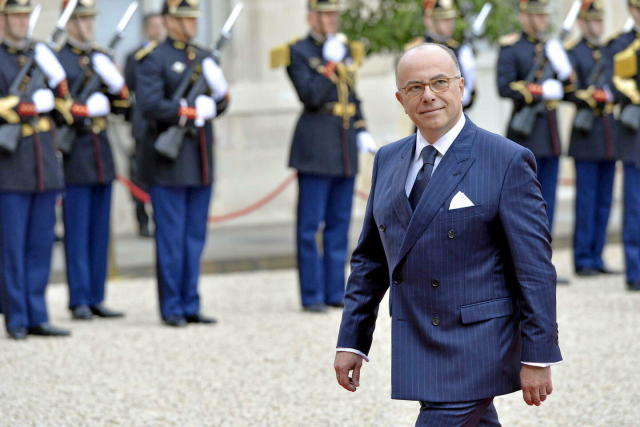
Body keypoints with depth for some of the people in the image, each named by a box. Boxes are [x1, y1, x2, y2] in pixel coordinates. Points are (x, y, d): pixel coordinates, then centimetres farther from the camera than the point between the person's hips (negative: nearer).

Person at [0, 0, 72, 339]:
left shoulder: (38, 54, 14)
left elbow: (60, 105, 18)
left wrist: (59, 82, -1)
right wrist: (29, 106, -17)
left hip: (44, 164, 6)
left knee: (41, 244, 6)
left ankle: (37, 317, 10)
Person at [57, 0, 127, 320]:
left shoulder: (101, 59, 15)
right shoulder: (56, 59, -4)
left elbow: (121, 105, 13)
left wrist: (115, 83, -7)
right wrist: (85, 110, -20)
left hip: (102, 153, 6)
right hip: (74, 154, -6)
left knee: (100, 232, 7)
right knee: (77, 231, -5)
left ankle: (96, 299, 11)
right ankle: (79, 302, -2)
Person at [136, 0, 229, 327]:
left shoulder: (203, 58, 16)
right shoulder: (153, 59, -6)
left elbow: (218, 105, 13)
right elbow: (150, 105, -18)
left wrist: (220, 94, -9)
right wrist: (193, 111, -18)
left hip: (201, 162, 7)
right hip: (169, 162, -7)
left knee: (195, 236, 8)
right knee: (171, 237, -3)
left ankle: (190, 306, 13)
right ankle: (172, 309, 2)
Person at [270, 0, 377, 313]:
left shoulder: (345, 50, 15)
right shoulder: (298, 53, -4)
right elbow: (310, 96, -16)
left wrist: (361, 132, 10)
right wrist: (330, 63, -16)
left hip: (345, 147, 7)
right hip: (315, 146, -6)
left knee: (339, 223, 9)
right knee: (310, 225, -3)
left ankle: (335, 292, 13)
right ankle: (312, 296, 0)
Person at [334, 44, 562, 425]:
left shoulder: (507, 162, -9)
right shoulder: (389, 161, 11)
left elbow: (535, 268, -10)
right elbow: (370, 259, 16)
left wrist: (538, 358, -13)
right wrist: (352, 340, 11)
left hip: (476, 349, -6)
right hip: (414, 348, 6)